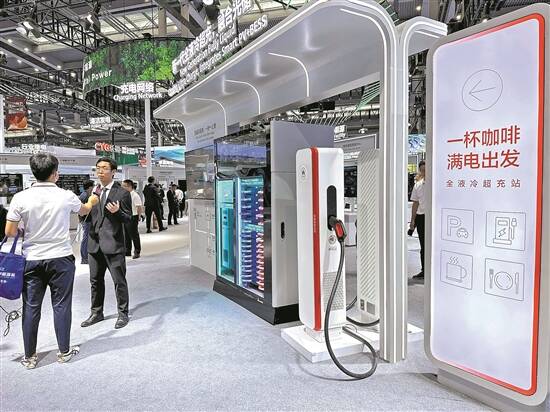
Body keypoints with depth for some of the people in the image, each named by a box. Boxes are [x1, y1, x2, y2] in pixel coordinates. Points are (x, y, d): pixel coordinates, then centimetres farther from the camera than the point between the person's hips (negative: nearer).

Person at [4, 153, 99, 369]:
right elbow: (84, 210, 14)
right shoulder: (67, 196, -8)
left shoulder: (20, 198, -8)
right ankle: (64, 351, 21)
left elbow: (10, 232, -4)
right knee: (61, 305, 9)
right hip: (61, 258, -1)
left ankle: (29, 357, 21)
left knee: (31, 307, 10)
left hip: (32, 260, 1)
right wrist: (92, 201, 36)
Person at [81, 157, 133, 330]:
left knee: (119, 281, 3)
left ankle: (123, 314, 18)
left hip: (114, 244, -6)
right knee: (95, 281, 16)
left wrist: (118, 211, -25)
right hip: (95, 243, 6)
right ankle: (96, 313, 32)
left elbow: (128, 219, -6)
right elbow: (88, 213, 15)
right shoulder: (93, 191, 11)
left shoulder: (122, 193, -6)